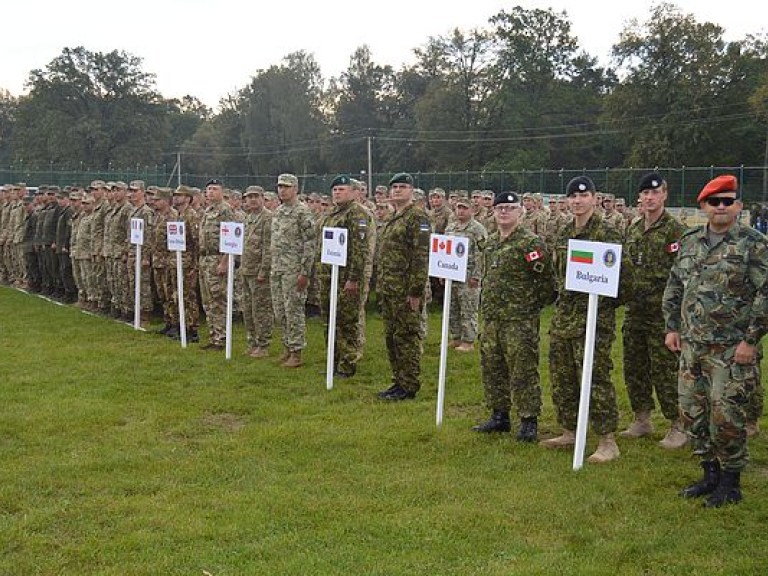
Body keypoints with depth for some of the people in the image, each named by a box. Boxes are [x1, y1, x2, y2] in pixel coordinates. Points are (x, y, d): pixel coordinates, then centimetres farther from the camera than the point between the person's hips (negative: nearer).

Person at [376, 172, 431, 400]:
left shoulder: (417, 217, -11)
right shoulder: (392, 219, 18)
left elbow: (421, 256, -17)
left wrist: (416, 291, -21)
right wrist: (380, 284, 19)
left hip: (406, 291, -9)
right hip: (388, 289, 9)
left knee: (407, 337, -4)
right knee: (391, 336, 13)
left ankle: (409, 386, 4)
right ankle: (398, 381, 23)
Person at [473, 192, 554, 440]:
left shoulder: (530, 242, -10)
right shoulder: (490, 242, 14)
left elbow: (546, 279, -12)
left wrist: (534, 306, -5)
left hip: (520, 320, -8)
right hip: (490, 318, 8)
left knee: (522, 372, -4)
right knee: (491, 369, 13)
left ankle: (529, 422, 5)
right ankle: (499, 417, 25)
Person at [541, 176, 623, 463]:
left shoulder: (606, 234, -10)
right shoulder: (564, 234, 13)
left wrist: (604, 302, -10)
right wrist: (562, 294, 15)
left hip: (594, 318, -8)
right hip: (564, 316, 8)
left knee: (595, 380, -7)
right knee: (561, 378, 13)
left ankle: (608, 442, 1)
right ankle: (569, 432, 27)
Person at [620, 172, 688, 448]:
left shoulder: (676, 231, -9)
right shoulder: (633, 230, 13)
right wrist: (624, 297, 10)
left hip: (662, 314, -7)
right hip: (634, 312, 7)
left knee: (666, 371, -2)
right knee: (634, 369, 13)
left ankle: (678, 426, 9)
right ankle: (642, 420, 27)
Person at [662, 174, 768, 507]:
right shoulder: (689, 242, 11)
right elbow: (674, 287, 19)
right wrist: (672, 327, 12)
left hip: (732, 350, -6)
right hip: (692, 346, 6)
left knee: (725, 415, -4)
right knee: (692, 411, 10)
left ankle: (730, 483, 13)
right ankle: (710, 473, 27)